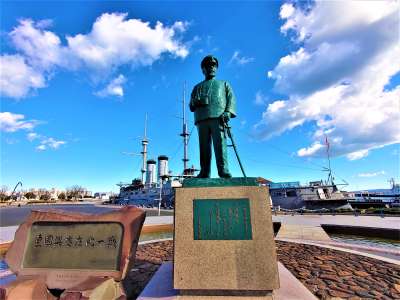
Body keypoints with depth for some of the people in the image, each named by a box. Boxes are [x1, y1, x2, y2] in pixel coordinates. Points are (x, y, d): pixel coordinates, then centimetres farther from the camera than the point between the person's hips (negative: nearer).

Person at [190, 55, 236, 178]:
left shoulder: (224, 84, 30)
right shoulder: (197, 87, 33)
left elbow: (231, 99, 13)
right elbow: (191, 106, 23)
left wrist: (228, 112, -8)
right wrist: (195, 102, -2)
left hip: (218, 118, -2)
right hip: (202, 120, 2)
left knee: (220, 144, -16)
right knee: (204, 146, -6)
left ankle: (224, 171, -19)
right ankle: (204, 173, -7)